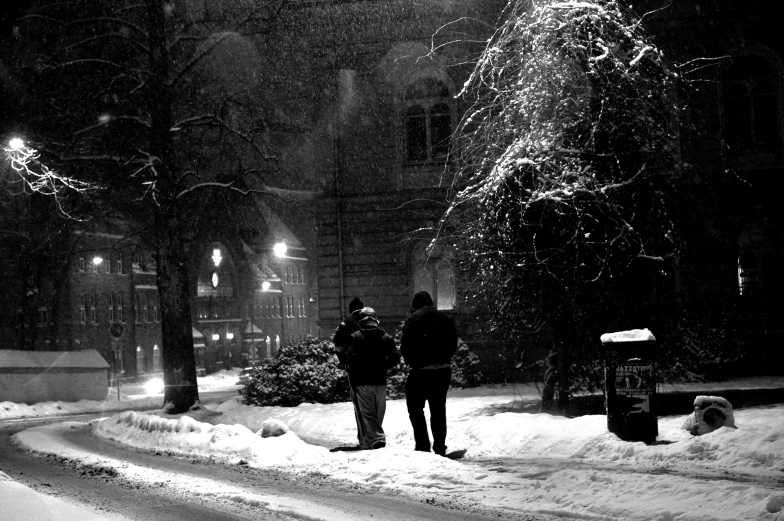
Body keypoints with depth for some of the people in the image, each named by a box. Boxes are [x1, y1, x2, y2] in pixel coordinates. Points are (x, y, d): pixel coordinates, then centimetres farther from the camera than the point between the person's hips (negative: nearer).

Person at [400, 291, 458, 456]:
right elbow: (453, 344, 11)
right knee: (439, 410, 12)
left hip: (421, 370, -5)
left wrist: (412, 362, 6)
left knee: (415, 408, 8)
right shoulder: (446, 319, 8)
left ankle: (422, 445, -1)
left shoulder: (414, 320, -7)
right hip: (444, 369, 5)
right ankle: (440, 448, 10)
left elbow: (405, 347, -9)